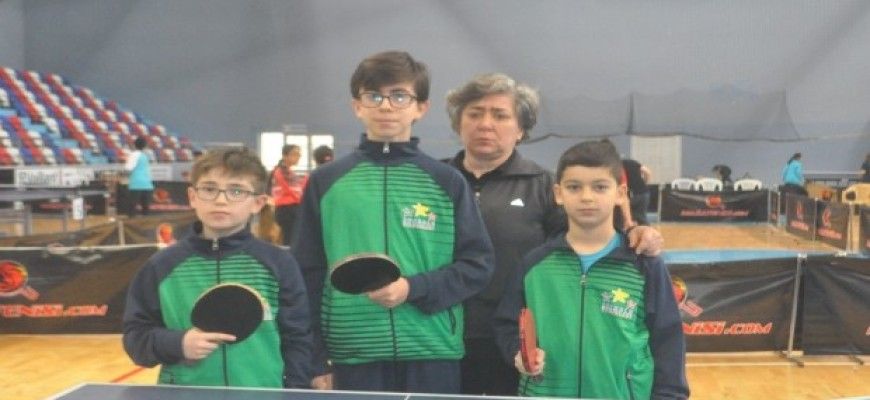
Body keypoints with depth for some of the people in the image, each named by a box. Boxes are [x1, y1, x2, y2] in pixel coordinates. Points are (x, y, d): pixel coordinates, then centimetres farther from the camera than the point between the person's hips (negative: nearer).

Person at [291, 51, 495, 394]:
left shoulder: (447, 182, 3)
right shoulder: (325, 182, 5)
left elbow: (478, 264, 2)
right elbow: (308, 275, 6)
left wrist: (414, 289, -13)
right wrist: (314, 361, 3)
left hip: (433, 353, 0)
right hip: (353, 355, 0)